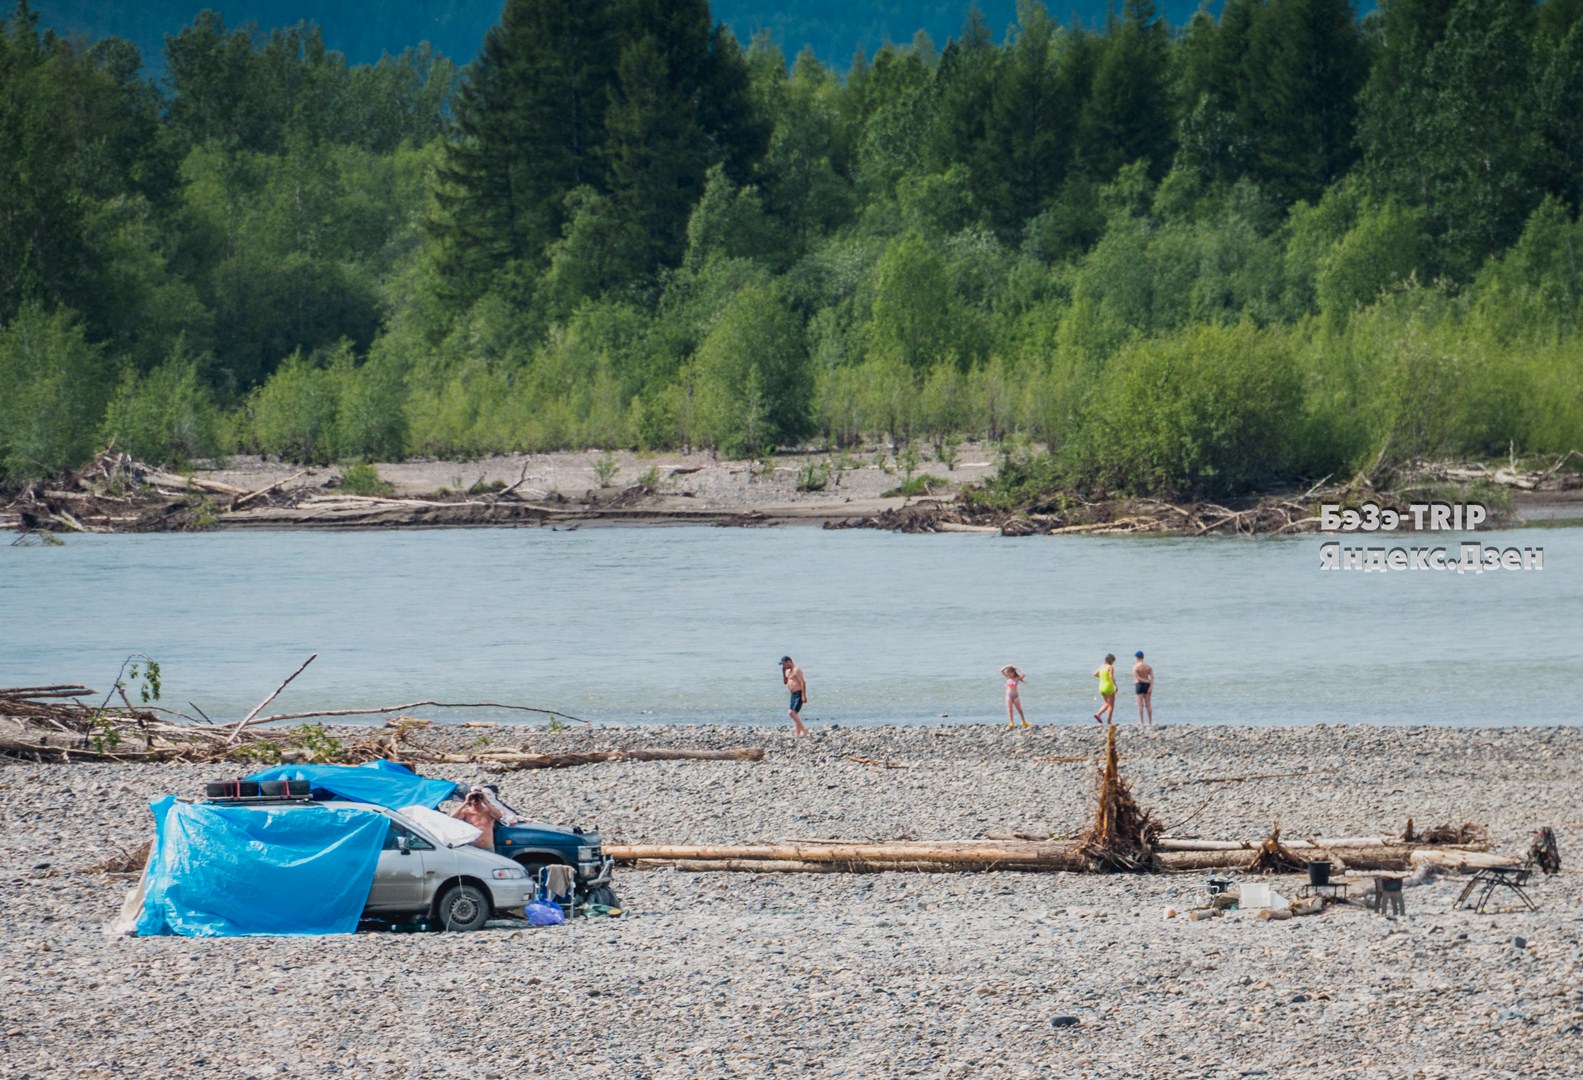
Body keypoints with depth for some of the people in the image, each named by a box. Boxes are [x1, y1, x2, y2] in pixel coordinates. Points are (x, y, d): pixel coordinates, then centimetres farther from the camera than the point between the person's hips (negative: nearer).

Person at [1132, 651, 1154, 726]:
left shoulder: (1135, 667, -9)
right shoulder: (1149, 666, 4)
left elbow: (1138, 678, -17)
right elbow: (1152, 677, -5)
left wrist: (1146, 681, -8)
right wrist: (1151, 686, -11)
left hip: (1139, 685, -4)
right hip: (1147, 686, 4)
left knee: (1140, 705, 0)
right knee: (1148, 705, 8)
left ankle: (1141, 722, -2)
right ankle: (1150, 722, 9)